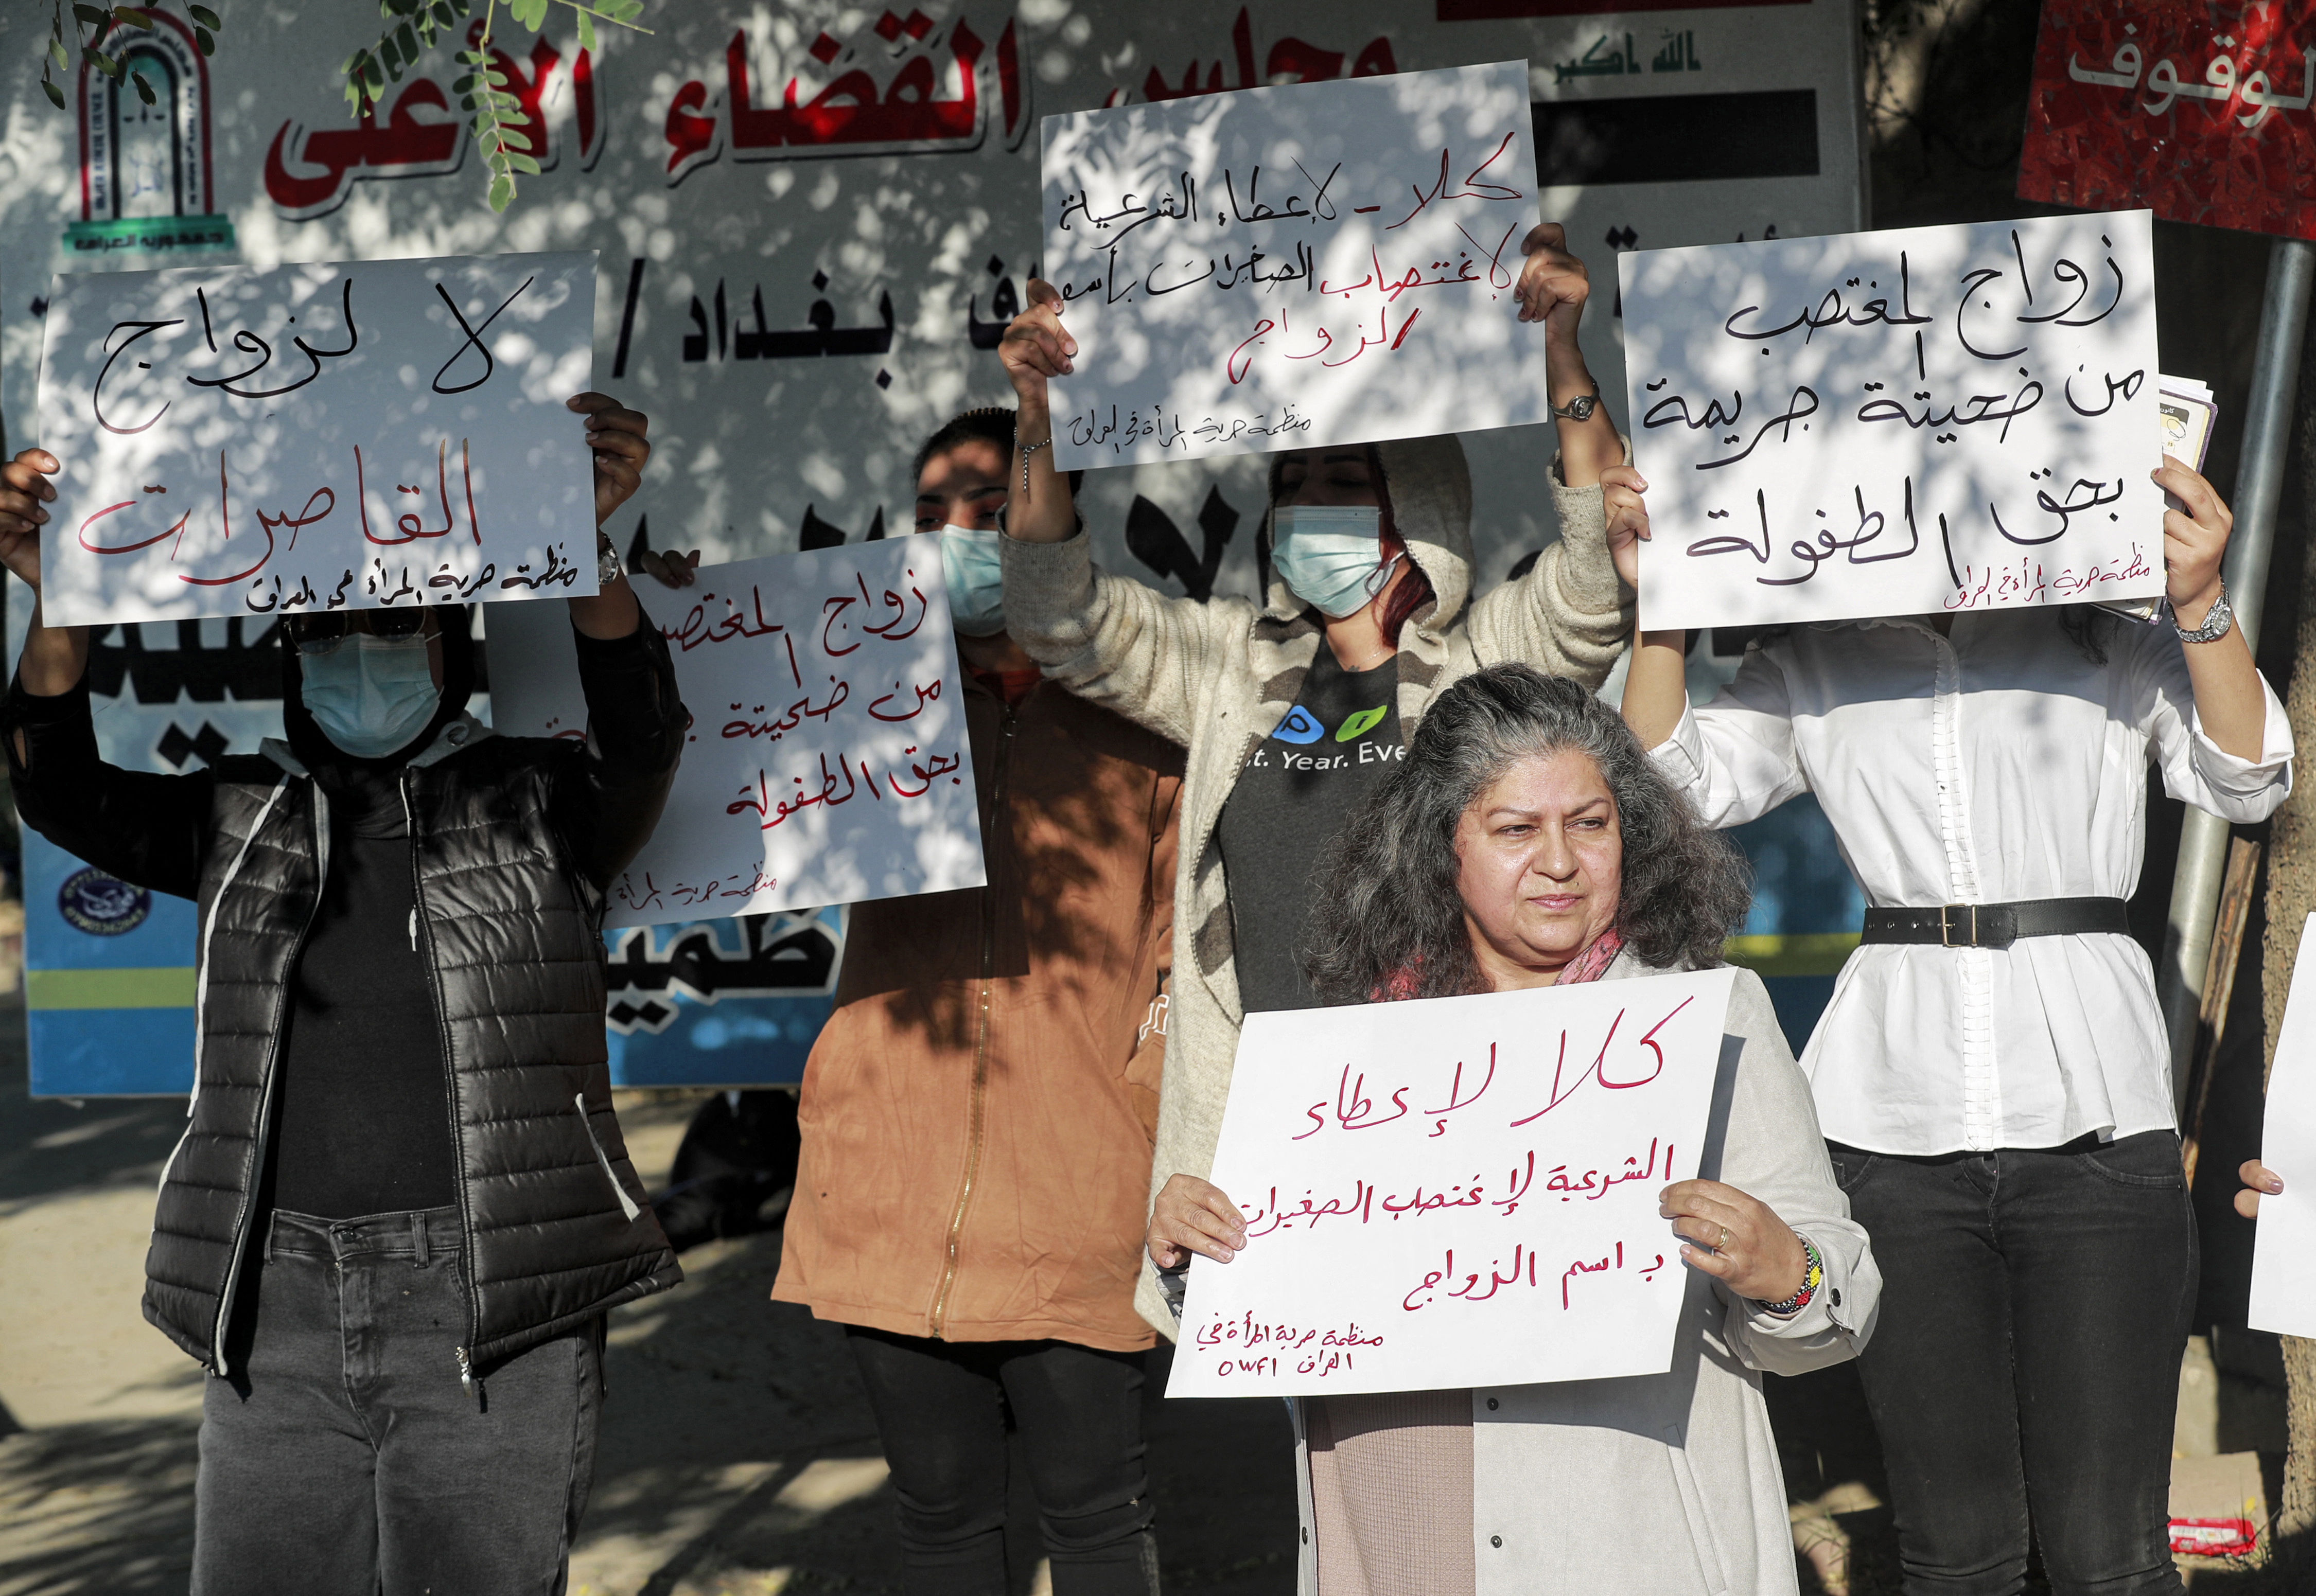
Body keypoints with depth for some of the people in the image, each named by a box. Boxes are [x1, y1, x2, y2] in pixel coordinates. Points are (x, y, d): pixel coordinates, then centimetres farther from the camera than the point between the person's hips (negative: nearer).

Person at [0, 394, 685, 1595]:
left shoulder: (534, 804, 7)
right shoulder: (246, 816, 16)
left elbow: (641, 742, -12)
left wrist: (584, 548, -28)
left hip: (493, 1308, -3)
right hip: (273, 1301, 3)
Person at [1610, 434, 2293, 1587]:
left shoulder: (2111, 643, 12)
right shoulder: (1812, 669, 15)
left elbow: (2248, 780, 2)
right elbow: (1685, 780, 5)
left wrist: (2199, 605, -12)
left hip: (2092, 1116, -1)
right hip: (1894, 1129, 1)